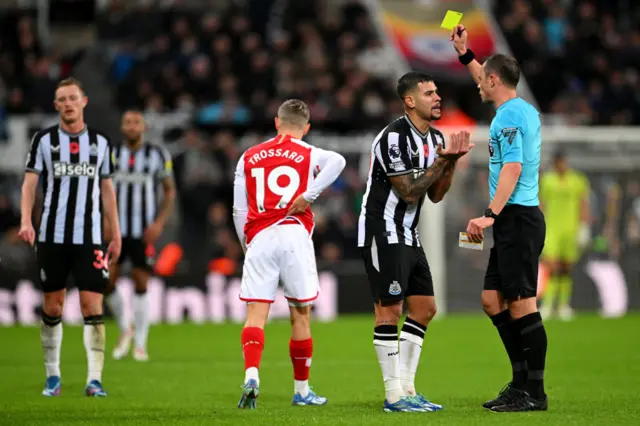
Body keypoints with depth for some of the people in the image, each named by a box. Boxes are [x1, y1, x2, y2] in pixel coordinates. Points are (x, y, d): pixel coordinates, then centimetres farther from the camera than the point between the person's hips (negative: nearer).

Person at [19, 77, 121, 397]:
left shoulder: (100, 142, 9)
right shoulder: (44, 140, 3)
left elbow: (107, 189, 14)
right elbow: (30, 182, -2)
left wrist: (116, 235, 11)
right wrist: (26, 220, -18)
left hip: (90, 237, 1)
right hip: (52, 235, 0)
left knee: (92, 306, -8)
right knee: (52, 307, 4)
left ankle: (94, 379, -9)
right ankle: (52, 376, 15)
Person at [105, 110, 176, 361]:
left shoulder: (158, 155, 0)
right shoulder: (111, 155, 5)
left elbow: (170, 191, 5)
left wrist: (160, 222, -6)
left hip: (144, 232, -2)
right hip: (116, 229, 2)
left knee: (141, 284, -2)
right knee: (106, 282, -6)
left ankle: (140, 344, 7)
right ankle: (124, 329, 18)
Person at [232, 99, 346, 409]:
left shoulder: (249, 157, 16)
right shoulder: (308, 154, 8)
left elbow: (239, 210, 14)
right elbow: (337, 161, -16)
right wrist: (309, 196, -12)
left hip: (259, 238, 1)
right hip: (294, 234, -1)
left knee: (256, 313, -3)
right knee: (300, 314, 8)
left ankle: (251, 375, -26)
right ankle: (301, 390, 15)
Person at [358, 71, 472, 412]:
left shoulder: (435, 139, 10)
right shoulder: (394, 137, -18)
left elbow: (435, 195, 12)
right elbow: (408, 192, -19)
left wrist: (451, 162, -2)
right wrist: (442, 161, -18)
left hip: (408, 236, 10)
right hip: (383, 233, -10)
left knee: (424, 308, 8)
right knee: (389, 309, -9)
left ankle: (407, 388, 13)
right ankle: (394, 396, -7)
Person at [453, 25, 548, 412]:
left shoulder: (510, 116, -12)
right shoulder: (524, 110, 16)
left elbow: (513, 167, -22)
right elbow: (489, 85, 37)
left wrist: (491, 214, -26)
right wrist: (465, 54, 42)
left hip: (518, 218, -10)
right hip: (514, 221, 10)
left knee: (522, 304, -9)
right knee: (493, 300, 12)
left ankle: (534, 393, -7)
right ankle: (523, 381, 15)